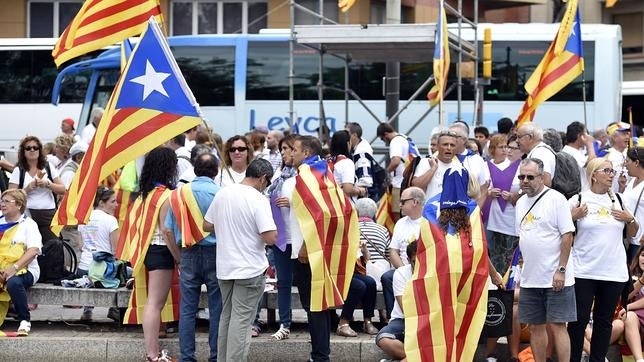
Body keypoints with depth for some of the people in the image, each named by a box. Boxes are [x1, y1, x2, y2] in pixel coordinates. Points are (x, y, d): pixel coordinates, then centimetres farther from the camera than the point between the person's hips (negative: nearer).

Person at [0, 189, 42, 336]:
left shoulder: (28, 224, 6)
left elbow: (33, 250, -7)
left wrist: (14, 268, -19)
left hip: (24, 270, -4)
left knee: (14, 283, -38)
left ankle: (25, 321, -22)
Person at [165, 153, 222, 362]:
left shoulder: (179, 193, 4)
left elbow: (168, 231, 5)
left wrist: (179, 257, 13)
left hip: (189, 255, 3)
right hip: (215, 253, -3)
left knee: (187, 310, 7)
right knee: (217, 309, 3)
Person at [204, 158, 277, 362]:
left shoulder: (222, 194, 3)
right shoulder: (258, 200, -16)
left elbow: (207, 226, 11)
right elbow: (270, 238, -22)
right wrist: (273, 230, -1)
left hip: (224, 267, 6)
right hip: (250, 268, -6)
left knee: (227, 315, 17)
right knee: (241, 320, -3)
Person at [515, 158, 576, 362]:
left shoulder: (555, 199, -9)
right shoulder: (521, 203, 13)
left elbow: (567, 236, -12)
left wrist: (561, 270, -17)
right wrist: (523, 267, 14)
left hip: (556, 278, -7)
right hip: (530, 279, 7)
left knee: (557, 325, -6)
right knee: (535, 326, 10)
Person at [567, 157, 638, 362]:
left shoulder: (618, 200, 9)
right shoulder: (578, 200, -2)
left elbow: (632, 234, 16)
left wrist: (630, 219, -2)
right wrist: (574, 216, -15)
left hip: (613, 273, 3)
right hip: (584, 271, -3)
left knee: (604, 320, 8)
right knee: (579, 319, -2)